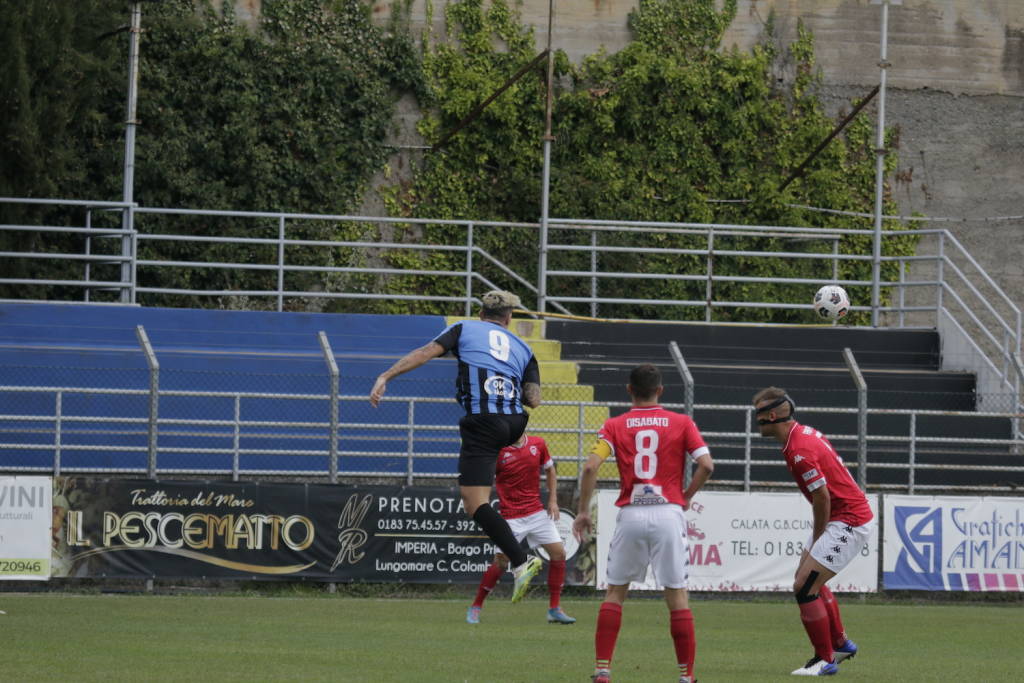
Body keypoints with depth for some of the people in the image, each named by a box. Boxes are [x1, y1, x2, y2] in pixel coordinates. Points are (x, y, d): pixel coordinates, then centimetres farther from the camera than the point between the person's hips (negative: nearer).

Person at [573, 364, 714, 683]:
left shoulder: (614, 426, 6)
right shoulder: (681, 423, 5)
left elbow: (591, 467, -6)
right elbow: (706, 464, -5)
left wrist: (583, 511, 2)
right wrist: (687, 496, 10)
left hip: (630, 515, 1)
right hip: (669, 512, -1)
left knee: (614, 593, 12)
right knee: (677, 595, 3)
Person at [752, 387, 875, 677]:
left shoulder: (799, 451, -23)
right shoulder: (804, 433, 8)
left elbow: (822, 497, -20)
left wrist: (817, 538, -5)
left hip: (848, 522, -11)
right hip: (853, 514, 11)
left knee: (804, 586, -11)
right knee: (809, 578, 24)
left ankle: (825, 660, -2)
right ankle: (839, 644, 36)